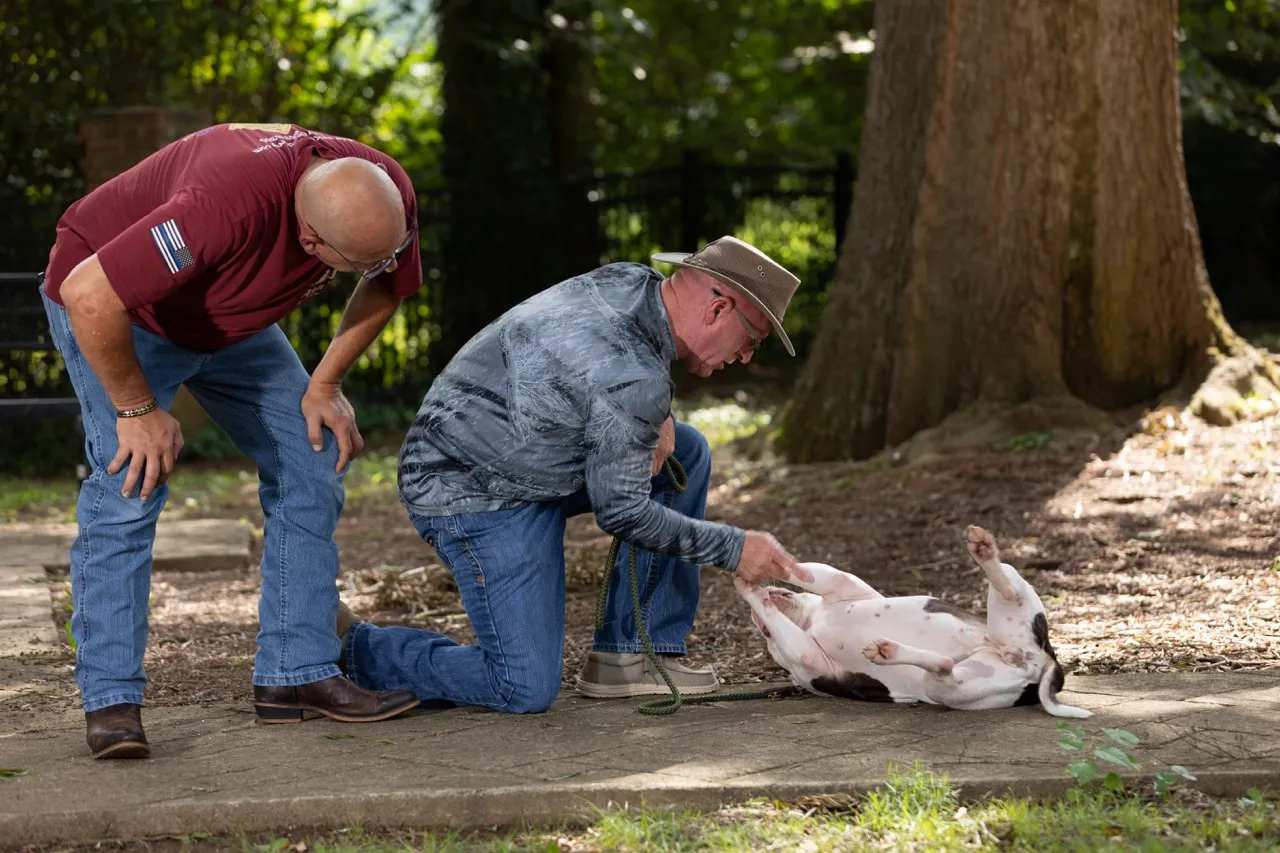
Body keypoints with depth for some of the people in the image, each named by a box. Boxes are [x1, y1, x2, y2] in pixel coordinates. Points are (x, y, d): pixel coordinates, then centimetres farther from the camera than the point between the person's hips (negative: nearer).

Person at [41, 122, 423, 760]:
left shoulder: (387, 198, -23)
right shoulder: (228, 206, -45)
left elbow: (388, 287, 1)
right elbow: (89, 296, -40)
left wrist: (325, 384, -5)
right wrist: (138, 410, -28)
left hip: (229, 319, 7)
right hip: (114, 308, -7)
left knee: (312, 469, -1)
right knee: (131, 482, -22)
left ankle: (297, 673, 4)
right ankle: (110, 701, -17)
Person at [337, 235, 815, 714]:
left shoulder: (632, 280, -1)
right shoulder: (637, 380, -27)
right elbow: (621, 511, -19)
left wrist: (659, 416, 1)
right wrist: (735, 549, -11)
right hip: (473, 495, -10)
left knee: (687, 452, 7)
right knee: (526, 691, -15)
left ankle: (633, 655, 8)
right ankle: (348, 647, 2)